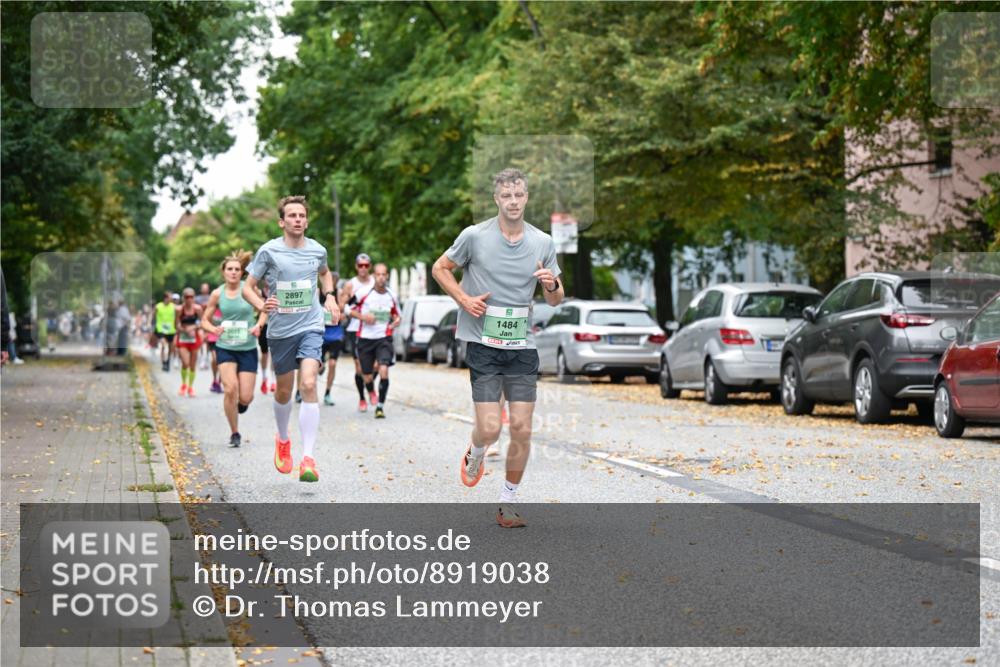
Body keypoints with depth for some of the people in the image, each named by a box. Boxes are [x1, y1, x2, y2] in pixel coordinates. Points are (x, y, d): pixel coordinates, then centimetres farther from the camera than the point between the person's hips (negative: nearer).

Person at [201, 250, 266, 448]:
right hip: (225, 348, 0)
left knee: (245, 398, -4)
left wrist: (259, 325, -11)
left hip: (248, 349, 0)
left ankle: (241, 403, 36)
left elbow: (264, 310, 8)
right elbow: (205, 320, 6)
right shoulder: (217, 294, -2)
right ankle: (234, 433, -2)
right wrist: (213, 329, -15)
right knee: (230, 389, -19)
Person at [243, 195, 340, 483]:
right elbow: (248, 287, -2)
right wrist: (262, 305, -21)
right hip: (280, 330, 0)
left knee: (308, 386, -18)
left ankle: (308, 458, -20)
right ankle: (283, 440, 42)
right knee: (284, 391, 12)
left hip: (311, 327, 0)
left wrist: (330, 296, 9)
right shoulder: (269, 251, -6)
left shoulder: (317, 251, 3)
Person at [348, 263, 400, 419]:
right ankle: (371, 395, 37)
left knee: (383, 370, -22)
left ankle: (380, 406, -13)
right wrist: (363, 317, -14)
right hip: (365, 338, 0)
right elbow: (349, 310, 3)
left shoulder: (391, 296, 5)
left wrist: (395, 322, -2)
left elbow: (396, 315, 20)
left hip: (384, 338, 0)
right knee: (367, 377, 4)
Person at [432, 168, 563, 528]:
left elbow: (555, 300, 12)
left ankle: (507, 503, 14)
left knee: (522, 428, -2)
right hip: (483, 345, -3)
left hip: (523, 347, 3)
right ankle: (475, 453, 26)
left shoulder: (543, 242, 4)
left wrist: (552, 285, -12)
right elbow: (440, 268, 10)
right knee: (490, 427, -11)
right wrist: (464, 299, -6)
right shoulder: (475, 236, -4)